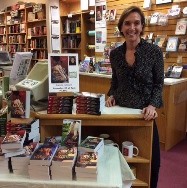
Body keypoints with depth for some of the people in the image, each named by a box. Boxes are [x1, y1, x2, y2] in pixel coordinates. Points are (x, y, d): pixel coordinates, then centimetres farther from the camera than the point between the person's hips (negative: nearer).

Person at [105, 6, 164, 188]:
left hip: (144, 112, -2)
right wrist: (111, 95, -4)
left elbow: (158, 84, -4)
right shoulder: (115, 53, 1)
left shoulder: (154, 51, -8)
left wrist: (153, 105, -19)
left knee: (150, 157, 8)